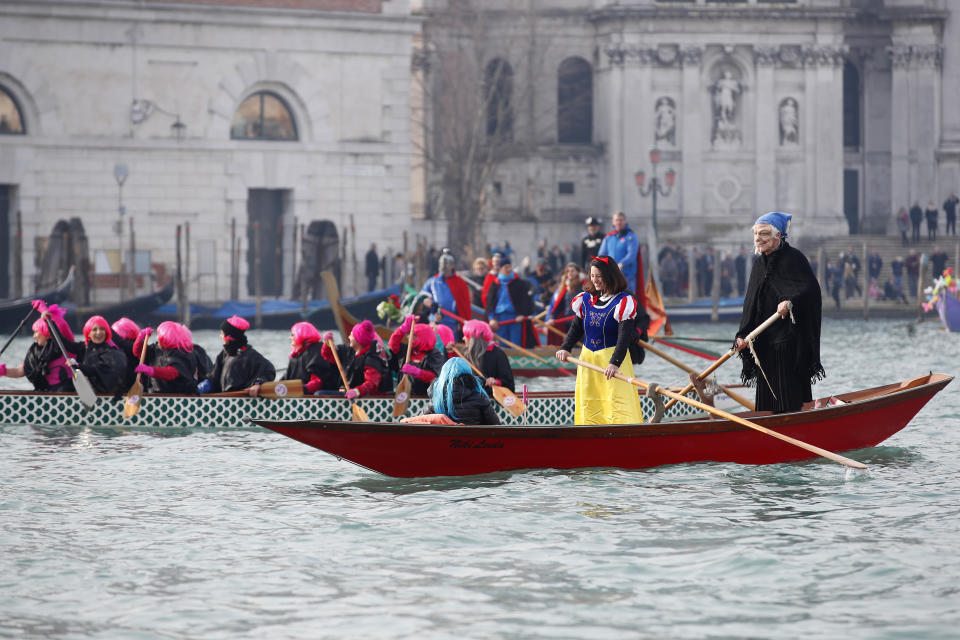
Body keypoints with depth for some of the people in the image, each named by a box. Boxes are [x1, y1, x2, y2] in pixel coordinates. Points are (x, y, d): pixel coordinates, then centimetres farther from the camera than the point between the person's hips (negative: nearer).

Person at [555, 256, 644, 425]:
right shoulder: (586, 299, 7)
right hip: (588, 359, 6)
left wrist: (615, 363, -30)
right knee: (588, 405, 7)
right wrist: (565, 348, -2)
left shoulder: (623, 302, -11)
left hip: (615, 358, -6)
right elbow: (576, 328, 15)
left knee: (618, 403, -13)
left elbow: (624, 337, -19)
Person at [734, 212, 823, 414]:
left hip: (790, 339, -8)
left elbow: (810, 288, -22)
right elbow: (751, 303, 15)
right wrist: (743, 336, 4)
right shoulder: (760, 264, 15)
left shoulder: (793, 258, -8)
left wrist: (790, 302, -41)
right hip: (765, 342, 8)